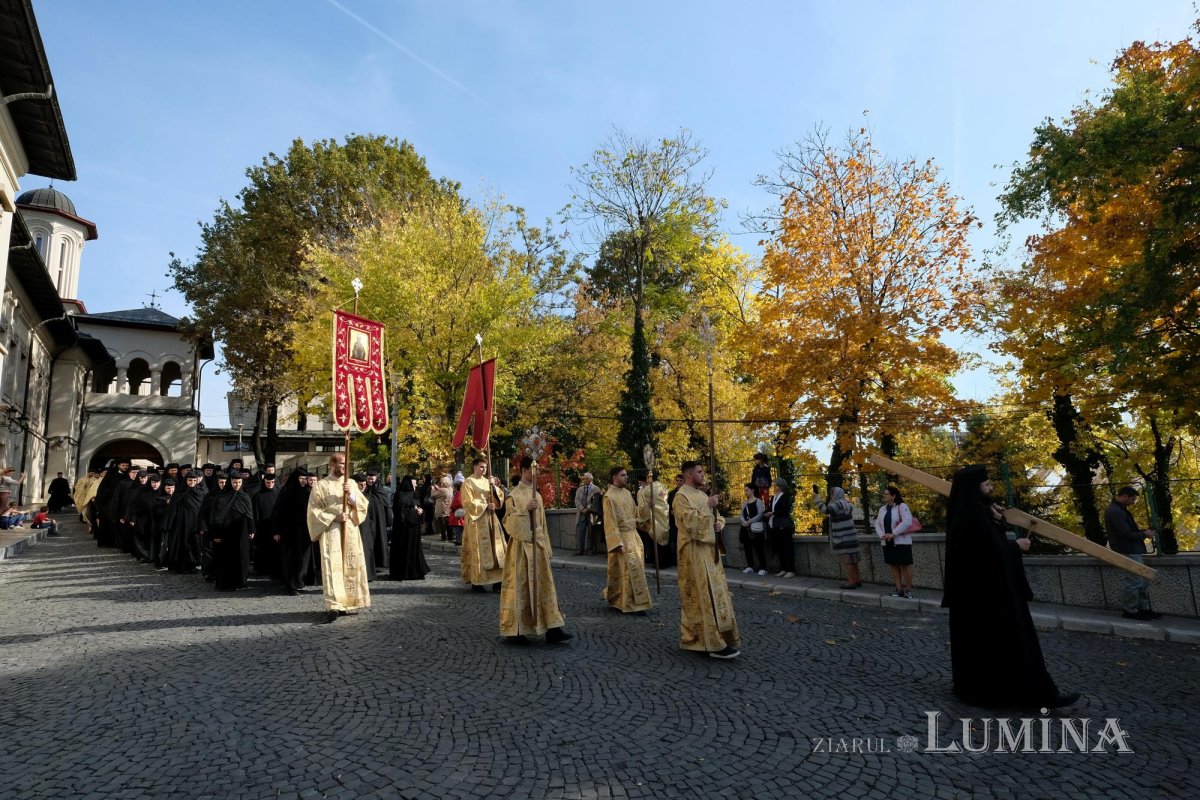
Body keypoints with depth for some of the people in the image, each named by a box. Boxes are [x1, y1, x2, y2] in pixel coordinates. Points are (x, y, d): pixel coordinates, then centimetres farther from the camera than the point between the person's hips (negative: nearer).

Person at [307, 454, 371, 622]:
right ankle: (333, 606, -19)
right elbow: (314, 510, -2)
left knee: (352, 566, 4)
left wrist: (351, 494, -11)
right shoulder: (321, 485, 2)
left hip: (350, 531, 4)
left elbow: (363, 505, 6)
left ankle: (349, 603, 14)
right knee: (332, 566, -14)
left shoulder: (351, 483, 12)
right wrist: (334, 517, -13)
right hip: (331, 531, -4)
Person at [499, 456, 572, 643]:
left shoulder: (537, 495, 12)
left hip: (538, 545, 6)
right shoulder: (514, 495, -7)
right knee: (519, 587, 1)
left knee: (544, 586, 3)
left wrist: (547, 547, 14)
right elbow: (509, 522, -14)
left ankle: (552, 629, 4)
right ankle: (514, 630, 13)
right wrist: (525, 510, -24)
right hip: (521, 546, -6)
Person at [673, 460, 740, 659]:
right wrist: (708, 506, -20)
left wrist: (719, 525, -2)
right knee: (706, 595, -10)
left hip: (709, 550, 9)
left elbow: (718, 517, 20)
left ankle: (695, 637, 19)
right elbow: (691, 523, -22)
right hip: (695, 552, -9)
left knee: (711, 593, 11)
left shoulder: (702, 494, 16)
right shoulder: (681, 496, -12)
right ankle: (714, 643, -6)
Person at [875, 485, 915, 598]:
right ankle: (899, 589, 13)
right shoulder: (882, 509, 13)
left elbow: (907, 522, -19)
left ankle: (908, 590, 6)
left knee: (905, 565, -3)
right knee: (893, 565, 7)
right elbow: (877, 524, 11)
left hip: (901, 542, -6)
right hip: (887, 542, 6)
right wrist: (882, 535, -9)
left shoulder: (902, 506, -8)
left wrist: (893, 534, -21)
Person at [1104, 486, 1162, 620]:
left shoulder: (1118, 509, 16)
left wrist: (1143, 531, 8)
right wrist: (1144, 535, -7)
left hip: (1134, 551, 11)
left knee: (1143, 581, 14)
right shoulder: (1115, 512, -20)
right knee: (1134, 582, -5)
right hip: (1129, 553, -11)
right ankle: (1130, 611, 3)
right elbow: (1126, 534, -22)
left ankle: (1144, 608, 21)